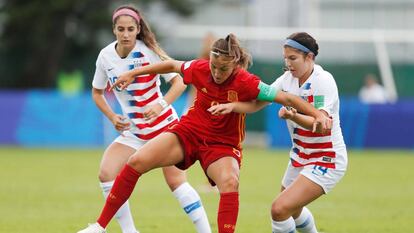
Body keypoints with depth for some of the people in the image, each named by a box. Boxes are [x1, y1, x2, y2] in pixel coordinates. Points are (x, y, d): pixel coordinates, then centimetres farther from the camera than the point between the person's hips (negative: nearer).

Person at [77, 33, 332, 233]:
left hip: (223, 144, -3)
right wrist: (133, 74, 13)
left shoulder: (246, 83, -23)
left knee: (230, 183, -35)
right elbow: (172, 66, 7)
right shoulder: (200, 69, -12)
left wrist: (317, 114, -37)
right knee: (137, 161, -13)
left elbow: (286, 97, -25)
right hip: (188, 131, 3)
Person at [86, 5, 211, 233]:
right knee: (106, 174, -12)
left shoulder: (148, 50, -16)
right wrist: (113, 118, -5)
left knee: (176, 181, -14)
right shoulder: (106, 56, -4)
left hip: (163, 124, -5)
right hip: (133, 130, 5)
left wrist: (160, 105, -33)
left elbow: (179, 82, -16)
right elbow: (97, 92, 11)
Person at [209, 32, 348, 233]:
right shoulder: (288, 79, 1)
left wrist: (293, 116, -48)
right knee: (292, 211, 26)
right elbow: (256, 103, 0)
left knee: (280, 209, -22)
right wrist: (232, 106, -19)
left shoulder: (323, 81, -20)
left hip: (326, 160, -9)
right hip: (300, 156, 9)